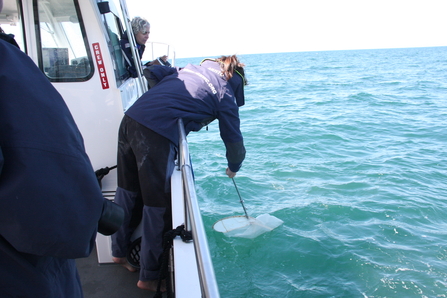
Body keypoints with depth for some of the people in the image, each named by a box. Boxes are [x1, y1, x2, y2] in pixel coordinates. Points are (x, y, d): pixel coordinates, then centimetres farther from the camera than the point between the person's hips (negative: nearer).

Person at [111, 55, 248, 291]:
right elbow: (234, 139, 15)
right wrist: (233, 168, 32)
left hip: (130, 119, 8)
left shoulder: (188, 68, 25)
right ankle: (149, 277, 21)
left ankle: (119, 252, 41)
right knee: (157, 206, 6)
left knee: (126, 192, 21)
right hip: (156, 135, -7)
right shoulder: (224, 94, 9)